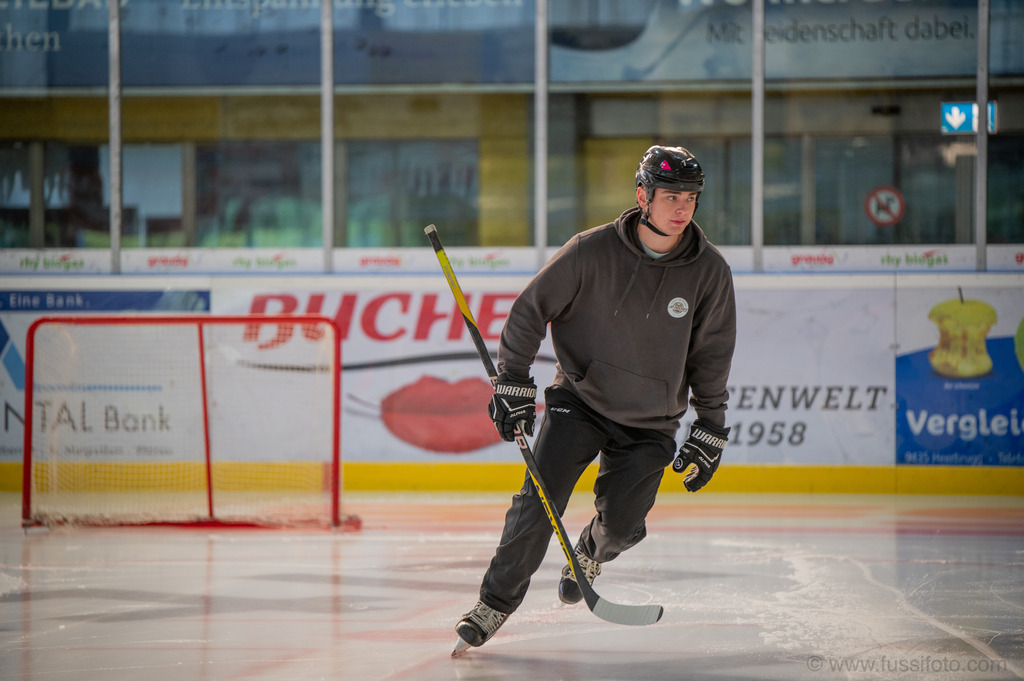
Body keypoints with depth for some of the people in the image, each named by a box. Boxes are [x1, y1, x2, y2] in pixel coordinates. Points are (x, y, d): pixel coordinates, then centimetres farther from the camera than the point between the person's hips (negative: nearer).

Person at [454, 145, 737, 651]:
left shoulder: (709, 272, -10)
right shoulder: (592, 251, -16)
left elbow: (712, 357, 1)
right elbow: (531, 309, -6)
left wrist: (710, 432, 2)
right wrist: (512, 382, -9)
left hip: (650, 423, 2)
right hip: (579, 399, -1)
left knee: (621, 524, -5)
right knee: (539, 503, -15)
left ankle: (590, 555, 31)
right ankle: (496, 602, -2)